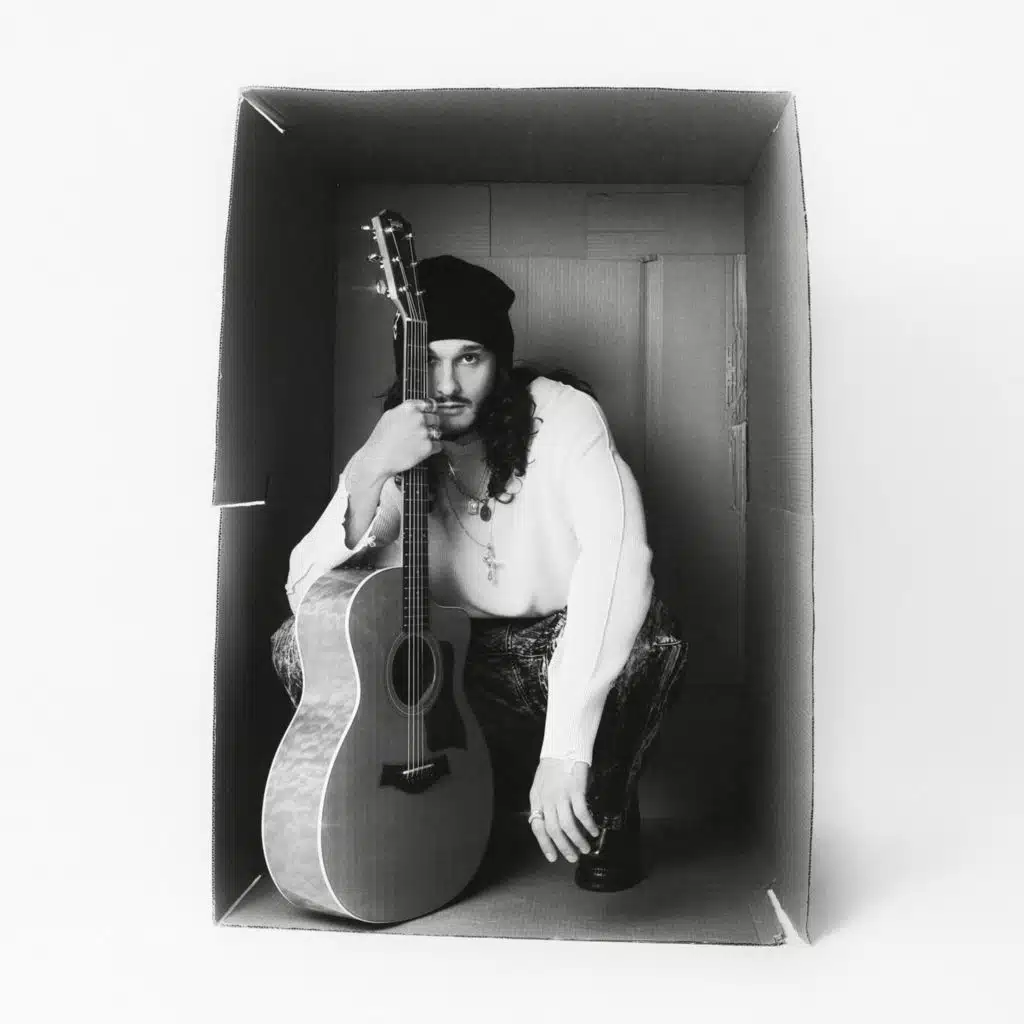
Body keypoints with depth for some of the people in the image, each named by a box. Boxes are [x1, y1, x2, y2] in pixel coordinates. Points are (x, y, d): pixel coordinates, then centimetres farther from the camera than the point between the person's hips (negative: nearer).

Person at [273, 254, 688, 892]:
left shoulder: (561, 416, -18)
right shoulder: (396, 451, -8)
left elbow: (618, 553, -36)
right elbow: (305, 595, -15)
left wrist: (566, 746, -45)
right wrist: (369, 473, -34)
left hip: (571, 651, -3)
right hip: (452, 661, 3)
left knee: (648, 635, -35)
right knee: (299, 644, -15)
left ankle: (609, 816, -3)